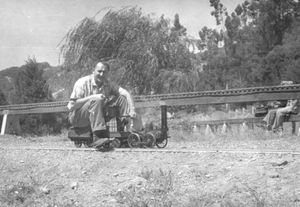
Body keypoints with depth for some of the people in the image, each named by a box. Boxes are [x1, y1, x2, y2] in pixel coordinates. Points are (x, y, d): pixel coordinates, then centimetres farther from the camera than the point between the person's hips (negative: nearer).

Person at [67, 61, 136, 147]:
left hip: (98, 117, 5)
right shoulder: (82, 83, -13)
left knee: (121, 97, -5)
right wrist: (92, 97, -28)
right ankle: (98, 136, -44)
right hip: (77, 117, -5)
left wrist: (132, 109, -26)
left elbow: (125, 93, -9)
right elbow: (72, 106, -20)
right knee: (96, 100, -35)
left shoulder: (108, 84, 3)